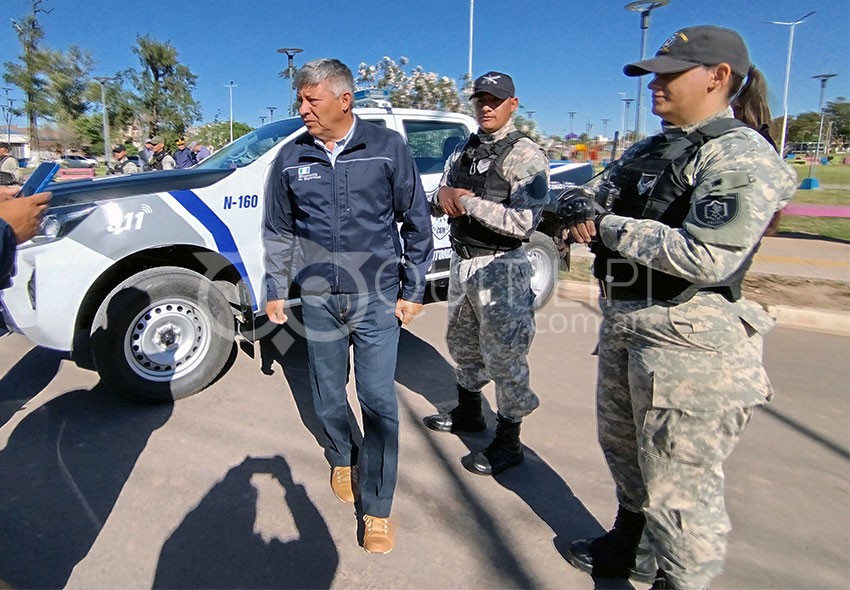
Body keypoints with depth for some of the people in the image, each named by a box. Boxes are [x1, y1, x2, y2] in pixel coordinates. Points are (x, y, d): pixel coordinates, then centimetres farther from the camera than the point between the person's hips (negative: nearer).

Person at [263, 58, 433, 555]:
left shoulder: (388, 148, -4)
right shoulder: (291, 159, 4)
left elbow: (416, 221, 0)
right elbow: (278, 232, 13)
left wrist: (413, 290, -1)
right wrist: (276, 290, 11)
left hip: (377, 296, -3)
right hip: (317, 298, 3)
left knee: (378, 399, -1)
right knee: (328, 395, 14)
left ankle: (378, 510, 14)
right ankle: (343, 459, 43)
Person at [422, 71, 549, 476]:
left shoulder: (526, 155, -10)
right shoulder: (463, 151, 13)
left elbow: (522, 223, -22)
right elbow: (443, 202, 15)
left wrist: (468, 202, -18)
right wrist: (444, 193, -8)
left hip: (500, 269, -8)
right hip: (461, 262, 8)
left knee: (503, 355, -1)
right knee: (461, 343, 21)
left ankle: (508, 442, 15)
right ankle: (468, 413, 43)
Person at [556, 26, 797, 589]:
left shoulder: (743, 156, -13)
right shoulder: (647, 151, 13)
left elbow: (705, 258, -26)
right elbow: (595, 207, 14)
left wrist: (605, 225, -19)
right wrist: (579, 207, -10)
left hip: (689, 339, -9)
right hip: (622, 323, 9)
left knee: (679, 481, 2)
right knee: (624, 448, 24)